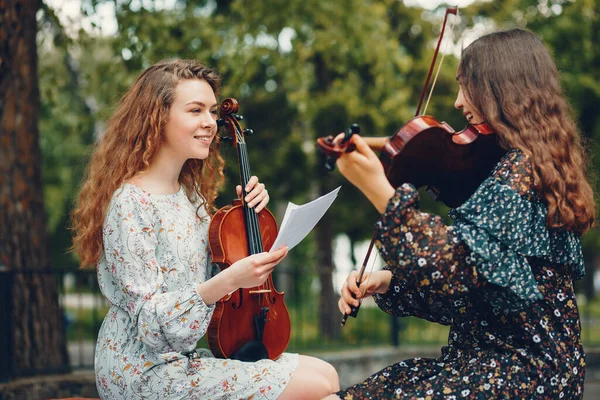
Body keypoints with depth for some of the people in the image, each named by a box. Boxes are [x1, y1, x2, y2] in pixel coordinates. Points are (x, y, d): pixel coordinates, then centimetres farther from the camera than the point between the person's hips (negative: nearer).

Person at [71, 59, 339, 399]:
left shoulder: (190, 191, 8)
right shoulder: (130, 203, -17)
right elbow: (147, 316, -21)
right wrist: (227, 281, -33)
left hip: (189, 355, 8)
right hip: (147, 372, -8)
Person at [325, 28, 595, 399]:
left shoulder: (522, 167, -13)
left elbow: (454, 266, -25)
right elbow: (466, 282, 16)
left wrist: (379, 190, -29)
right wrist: (389, 281, 4)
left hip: (526, 369, -9)